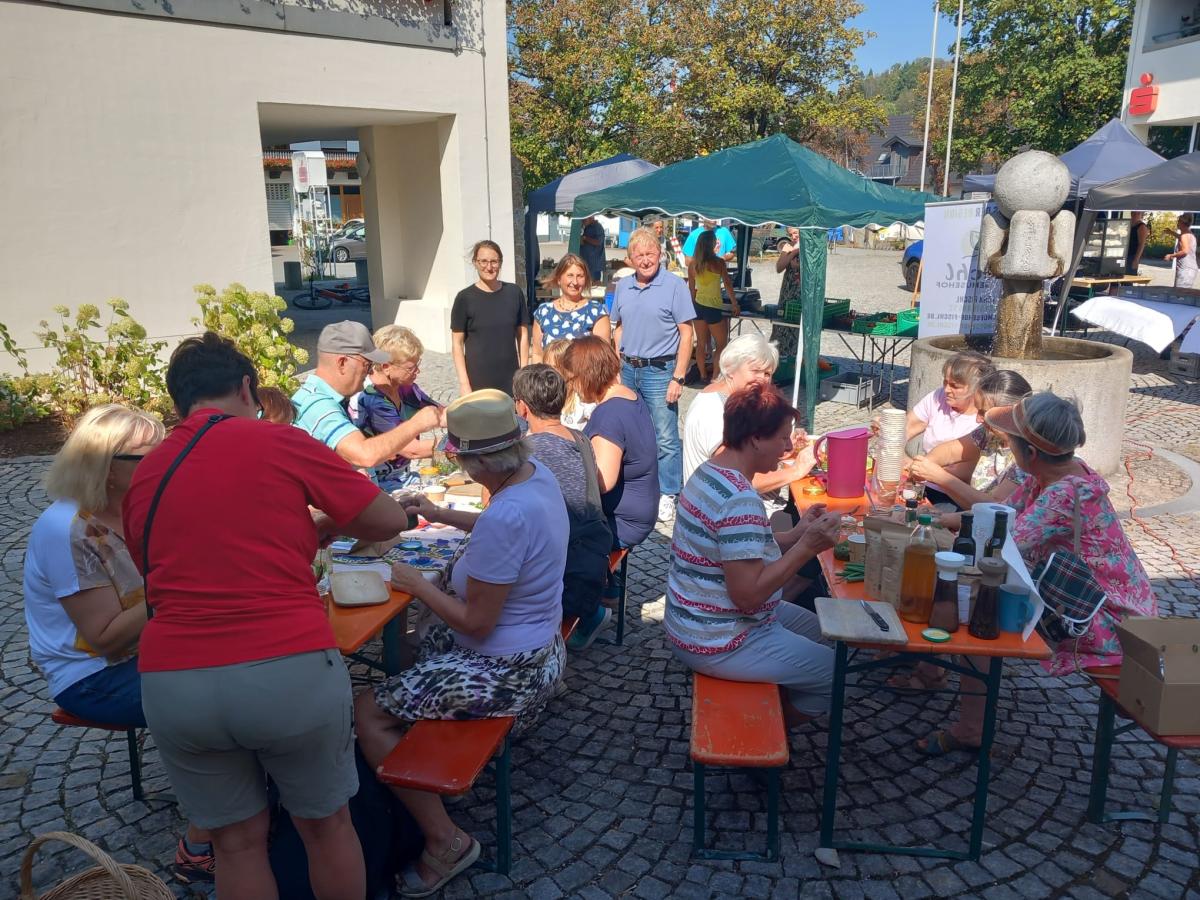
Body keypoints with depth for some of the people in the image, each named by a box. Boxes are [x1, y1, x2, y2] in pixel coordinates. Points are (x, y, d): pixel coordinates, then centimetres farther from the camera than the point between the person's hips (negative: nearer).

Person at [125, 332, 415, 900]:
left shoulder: (142, 476, 13)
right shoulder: (281, 442, 0)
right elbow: (390, 520, 4)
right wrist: (321, 526, 22)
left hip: (172, 683, 4)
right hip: (289, 671, -3)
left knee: (236, 840, 22)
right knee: (325, 822, 20)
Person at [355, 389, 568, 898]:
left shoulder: (505, 517, -33)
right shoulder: (536, 474, -4)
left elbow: (476, 622, -25)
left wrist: (416, 584, -12)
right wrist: (442, 515, 19)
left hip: (506, 672, -10)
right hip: (537, 645, 10)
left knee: (368, 712, -6)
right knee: (418, 645, 30)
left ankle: (445, 840, 2)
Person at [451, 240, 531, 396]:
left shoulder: (514, 293, 5)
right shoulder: (465, 298, -1)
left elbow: (523, 336, 9)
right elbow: (457, 343, -1)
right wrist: (464, 382, -8)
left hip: (511, 382, 2)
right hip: (478, 383, -2)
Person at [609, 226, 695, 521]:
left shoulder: (674, 285, -7)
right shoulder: (623, 286, 9)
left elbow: (686, 334, -8)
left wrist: (678, 378, -14)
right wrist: (616, 368, 10)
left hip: (659, 370, -5)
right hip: (628, 369, 5)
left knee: (665, 438, -2)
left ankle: (667, 495, 10)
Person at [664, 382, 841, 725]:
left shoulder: (711, 471, 3)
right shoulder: (740, 501, -28)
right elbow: (748, 594, -28)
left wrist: (797, 534, 3)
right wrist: (807, 548, -23)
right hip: (718, 644, -10)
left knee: (815, 628, 24)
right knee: (833, 675, 2)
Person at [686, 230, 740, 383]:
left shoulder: (693, 264, 0)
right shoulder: (718, 262, -13)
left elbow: (691, 288, 8)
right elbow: (728, 285, -6)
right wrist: (735, 304, 3)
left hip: (697, 305, 5)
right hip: (713, 307, -5)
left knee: (701, 343, 14)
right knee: (722, 343, 9)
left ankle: (703, 375, 22)